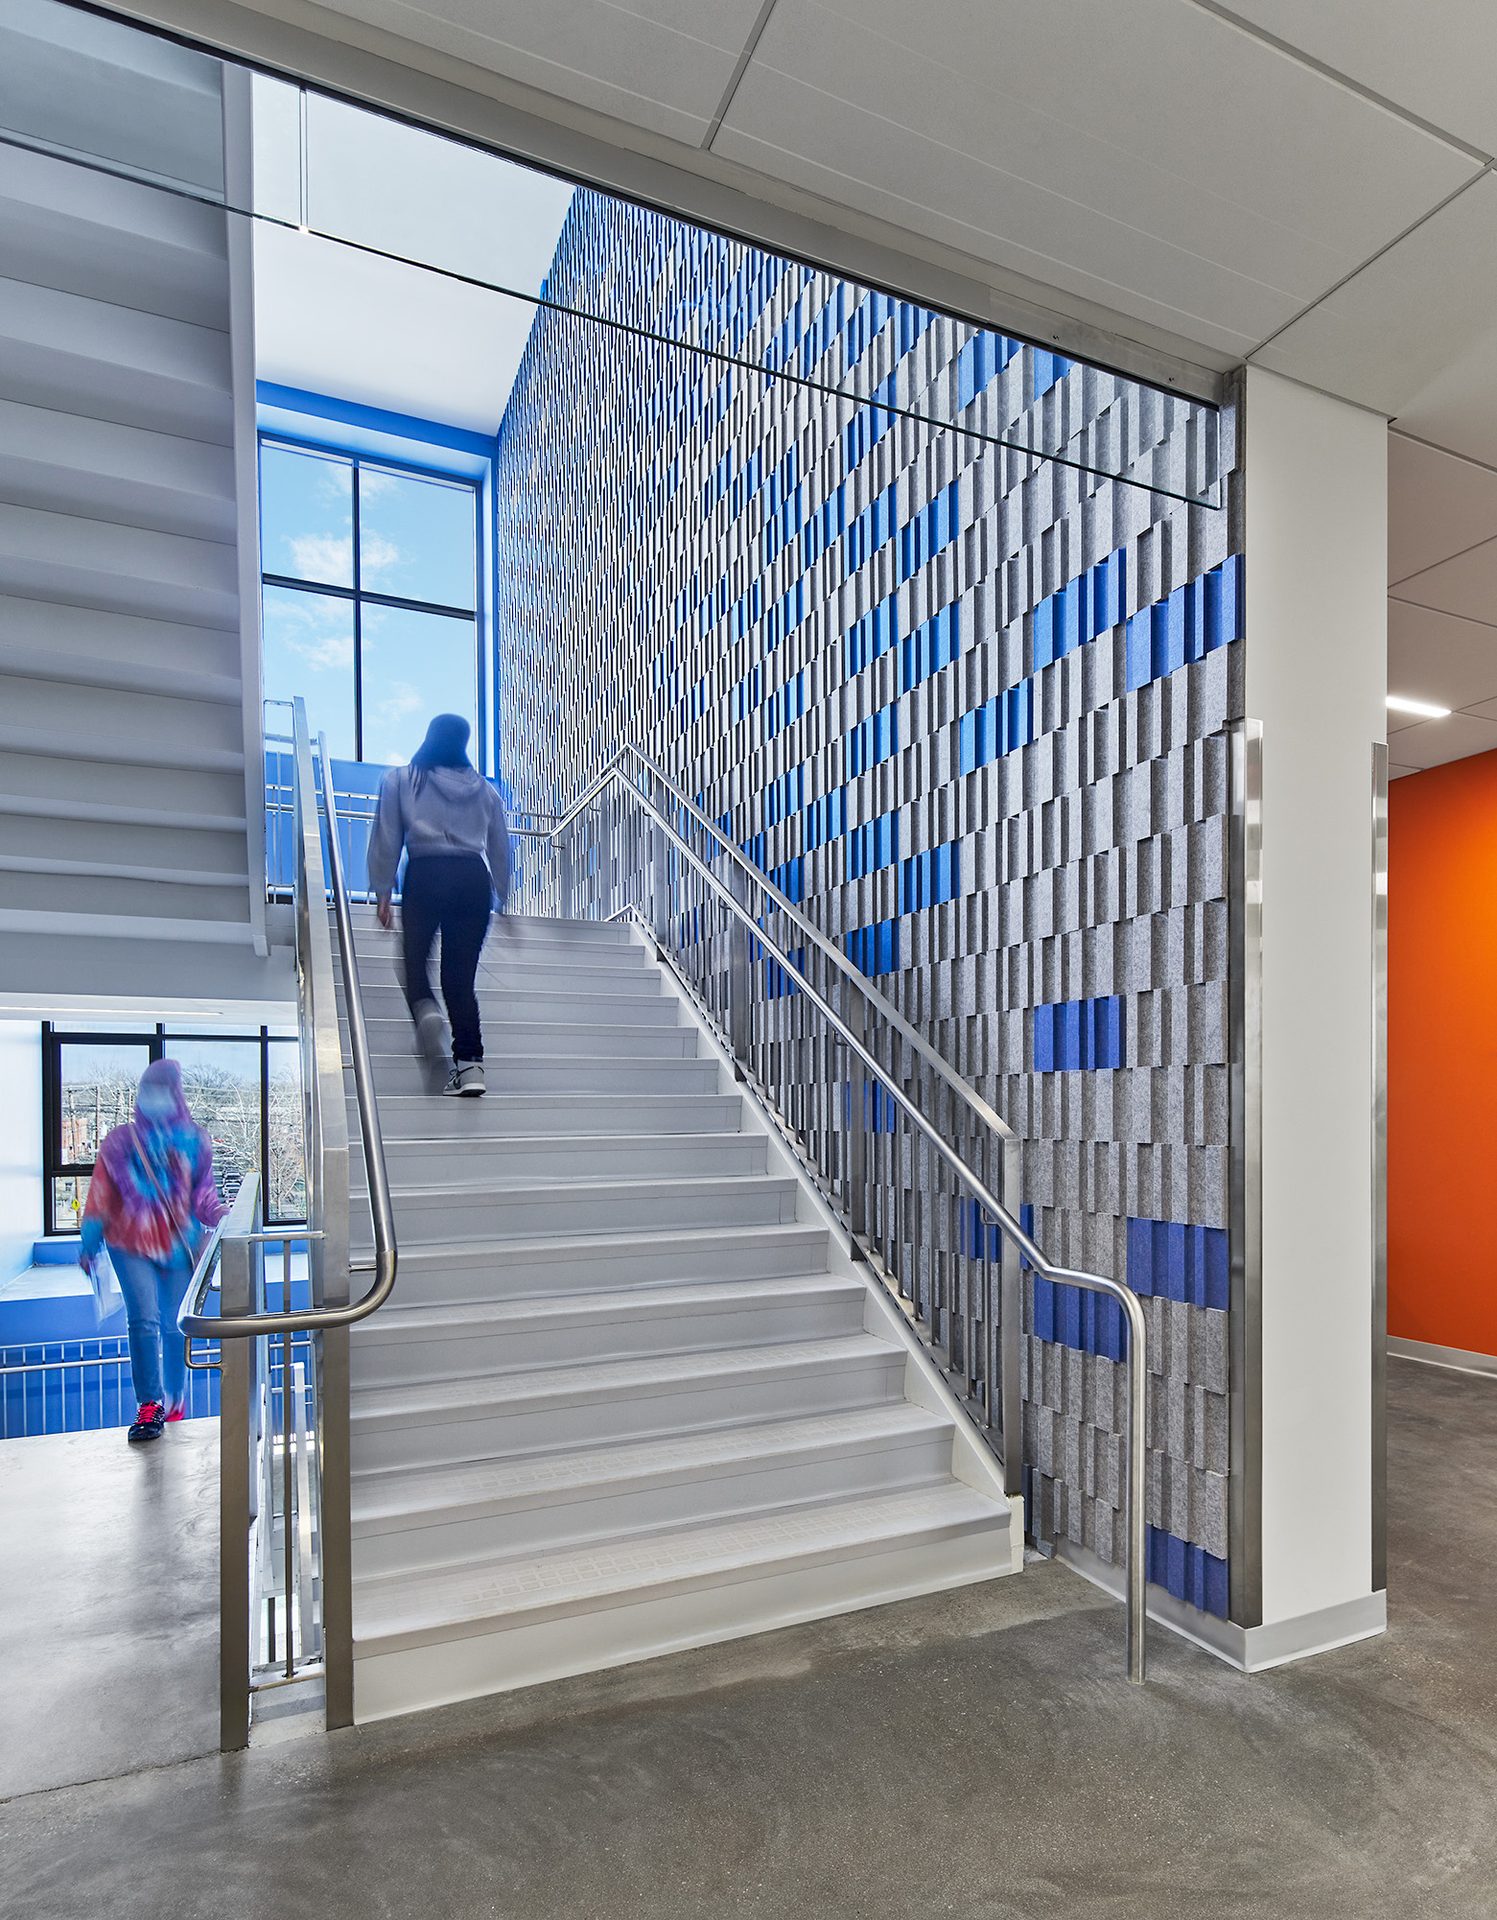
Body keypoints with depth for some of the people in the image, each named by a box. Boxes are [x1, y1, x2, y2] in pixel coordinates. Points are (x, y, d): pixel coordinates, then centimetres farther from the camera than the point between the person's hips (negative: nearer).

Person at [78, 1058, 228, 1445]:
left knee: (175, 1328, 6)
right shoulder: (119, 1141, 3)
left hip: (179, 1247, 1)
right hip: (132, 1244, -1)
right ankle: (149, 1406, -11)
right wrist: (88, 1246, 8)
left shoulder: (194, 1141, 5)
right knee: (144, 1319, -17)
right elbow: (101, 1195, 7)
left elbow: (203, 1193, 6)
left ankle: (174, 1408, 23)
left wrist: (219, 1214, -14)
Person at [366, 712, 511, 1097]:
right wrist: (501, 893, 27)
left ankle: (425, 1008, -19)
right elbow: (500, 848, 18)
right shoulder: (484, 789, 17)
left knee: (415, 955, 15)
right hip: (474, 878, 2)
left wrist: (382, 892, 11)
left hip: (426, 875, -2)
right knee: (461, 975, 3)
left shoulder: (401, 779, 11)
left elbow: (386, 840, 7)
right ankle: (470, 1065, -6)